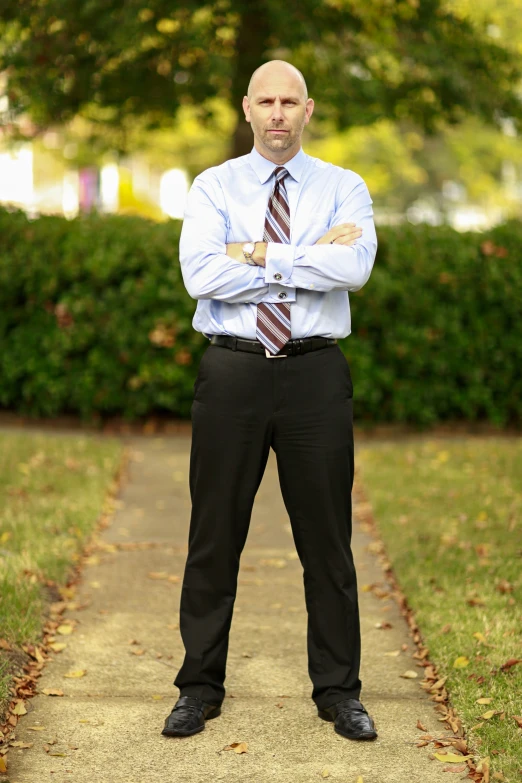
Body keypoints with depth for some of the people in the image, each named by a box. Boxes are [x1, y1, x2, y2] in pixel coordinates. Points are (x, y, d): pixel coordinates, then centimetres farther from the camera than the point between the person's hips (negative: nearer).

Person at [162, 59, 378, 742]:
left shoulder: (344, 188, 6)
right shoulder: (214, 188, 6)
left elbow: (355, 266, -14)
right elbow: (201, 275, -12)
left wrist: (261, 256, -13)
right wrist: (311, 259, -11)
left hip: (316, 375, 0)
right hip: (232, 372, 0)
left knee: (328, 539, 6)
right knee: (214, 537, 6)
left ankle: (339, 691, 19)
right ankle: (200, 687, 18)